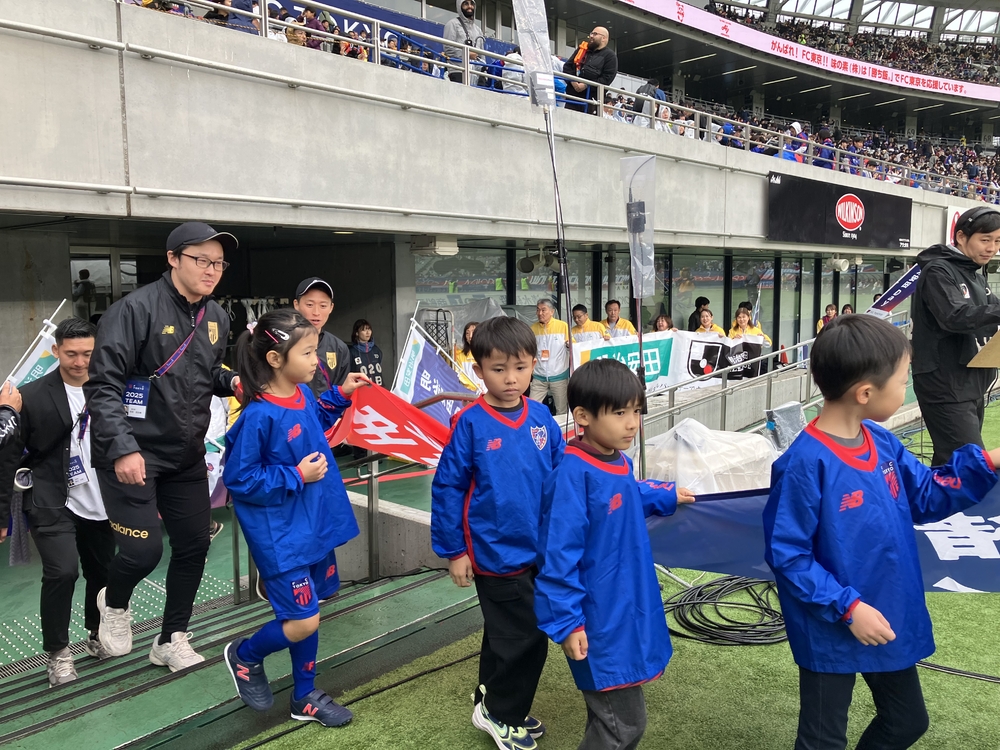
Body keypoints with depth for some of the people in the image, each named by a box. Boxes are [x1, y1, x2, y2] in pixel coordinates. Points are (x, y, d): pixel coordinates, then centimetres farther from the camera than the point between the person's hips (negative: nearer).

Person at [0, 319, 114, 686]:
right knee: (62, 571, -16)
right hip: (53, 505, -3)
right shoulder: (33, 396, -8)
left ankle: (97, 636, 39)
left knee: (102, 574, 12)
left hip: (100, 506, 3)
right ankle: (58, 653, 6)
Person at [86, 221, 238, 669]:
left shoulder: (216, 318, 6)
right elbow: (103, 384, -18)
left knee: (194, 546, 9)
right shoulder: (136, 308, -16)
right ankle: (114, 602, 28)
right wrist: (122, 449, -26)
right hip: (132, 452, -7)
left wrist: (232, 381, -1)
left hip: (186, 455, 7)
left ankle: (171, 642, 29)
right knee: (144, 549, -9)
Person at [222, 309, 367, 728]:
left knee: (307, 615, 18)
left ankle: (305, 697, 35)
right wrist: (296, 477, -19)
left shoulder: (303, 395, 0)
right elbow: (238, 479, -18)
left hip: (314, 523, 8)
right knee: (303, 622, -3)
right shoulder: (259, 416, -24)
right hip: (281, 534, -8)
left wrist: (340, 395, 9)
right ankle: (244, 655, 28)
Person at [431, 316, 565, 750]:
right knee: (526, 638, 3)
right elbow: (447, 489, -11)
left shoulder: (542, 418, -3)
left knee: (504, 635, 22)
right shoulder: (470, 424, -16)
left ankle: (492, 701, 43)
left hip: (540, 550, 5)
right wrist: (453, 551, -9)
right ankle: (501, 715, 27)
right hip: (496, 554, -5)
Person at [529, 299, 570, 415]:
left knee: (562, 411, 7)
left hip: (559, 376, -2)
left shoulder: (563, 326, -4)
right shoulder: (533, 328, 5)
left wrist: (569, 345, -21)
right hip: (539, 377, 2)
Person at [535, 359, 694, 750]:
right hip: (600, 622, -8)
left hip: (629, 612, 9)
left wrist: (667, 497, 34)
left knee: (611, 717, 19)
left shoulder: (620, 463, 4)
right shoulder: (573, 475, -23)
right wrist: (566, 623, -21)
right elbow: (559, 555, -23)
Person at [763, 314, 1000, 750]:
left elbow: (924, 497, 10)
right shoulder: (805, 465, -28)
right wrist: (847, 607, -22)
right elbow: (787, 555, -23)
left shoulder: (881, 442, -4)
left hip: (891, 619, 8)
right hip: (832, 631, -7)